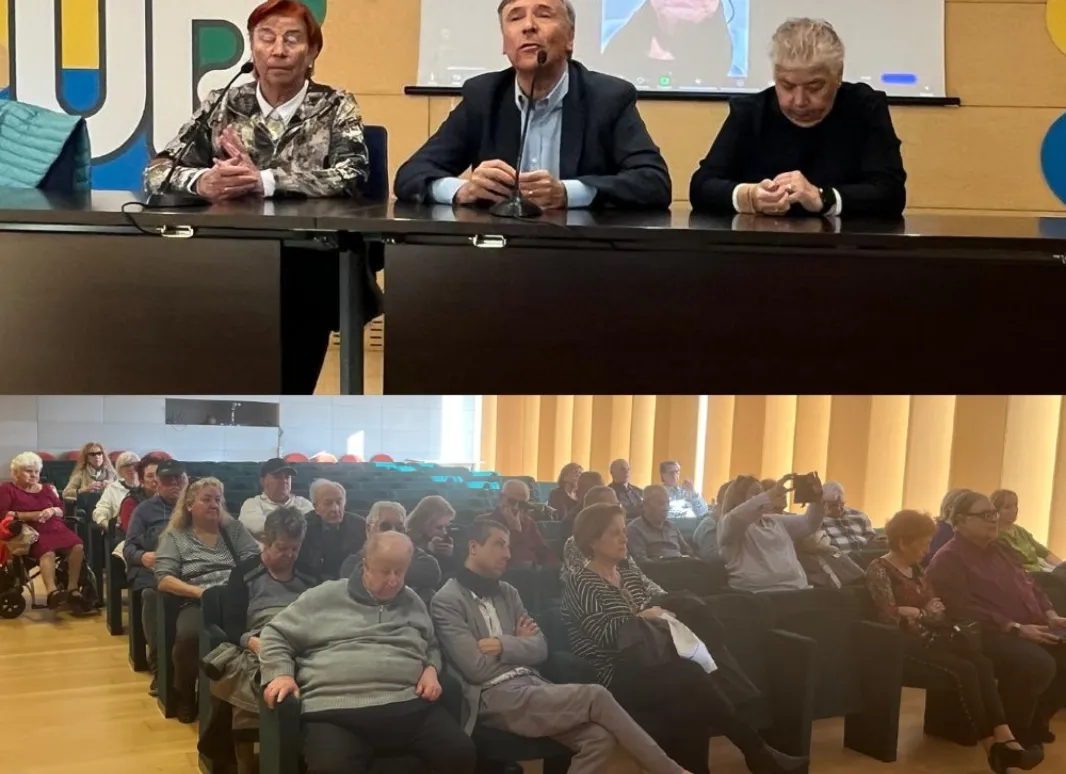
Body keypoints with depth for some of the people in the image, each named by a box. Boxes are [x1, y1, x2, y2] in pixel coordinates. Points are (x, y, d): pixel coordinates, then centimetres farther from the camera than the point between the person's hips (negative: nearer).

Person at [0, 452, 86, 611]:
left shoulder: (46, 488, 25)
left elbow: (62, 509, 23)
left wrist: (52, 511, -2)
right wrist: (30, 515, -13)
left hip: (55, 528, 6)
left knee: (77, 547, -25)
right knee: (47, 552, -38)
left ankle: (73, 589, -25)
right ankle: (52, 592, -58)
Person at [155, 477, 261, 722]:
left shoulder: (234, 528, 18)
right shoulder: (175, 536, 12)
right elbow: (163, 580, 0)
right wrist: (201, 592, -14)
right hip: (198, 603, -1)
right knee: (189, 636, -36)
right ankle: (184, 695, -6)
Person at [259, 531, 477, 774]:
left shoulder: (413, 603, 22)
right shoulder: (326, 597, 11)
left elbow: (432, 646, 36)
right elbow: (276, 635, 15)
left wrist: (431, 669, 13)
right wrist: (280, 673, -3)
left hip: (409, 705, 4)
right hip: (336, 710, -3)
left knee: (461, 754, -20)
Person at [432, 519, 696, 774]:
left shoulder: (506, 592, 19)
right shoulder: (447, 601, -3)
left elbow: (540, 649, 12)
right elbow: (477, 668, -11)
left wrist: (503, 645, -5)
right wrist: (518, 644, 3)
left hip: (531, 686, 7)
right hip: (495, 699, -7)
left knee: (598, 737, -21)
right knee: (595, 696, -22)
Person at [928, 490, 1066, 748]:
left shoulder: (1001, 550, 22)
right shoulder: (948, 559, -8)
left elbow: (1031, 586, 26)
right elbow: (965, 610, -18)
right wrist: (1016, 628, -23)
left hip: (1034, 628, 9)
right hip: (990, 634, -9)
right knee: (1039, 665, -33)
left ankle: (1037, 718, 9)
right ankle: (1015, 730, -9)